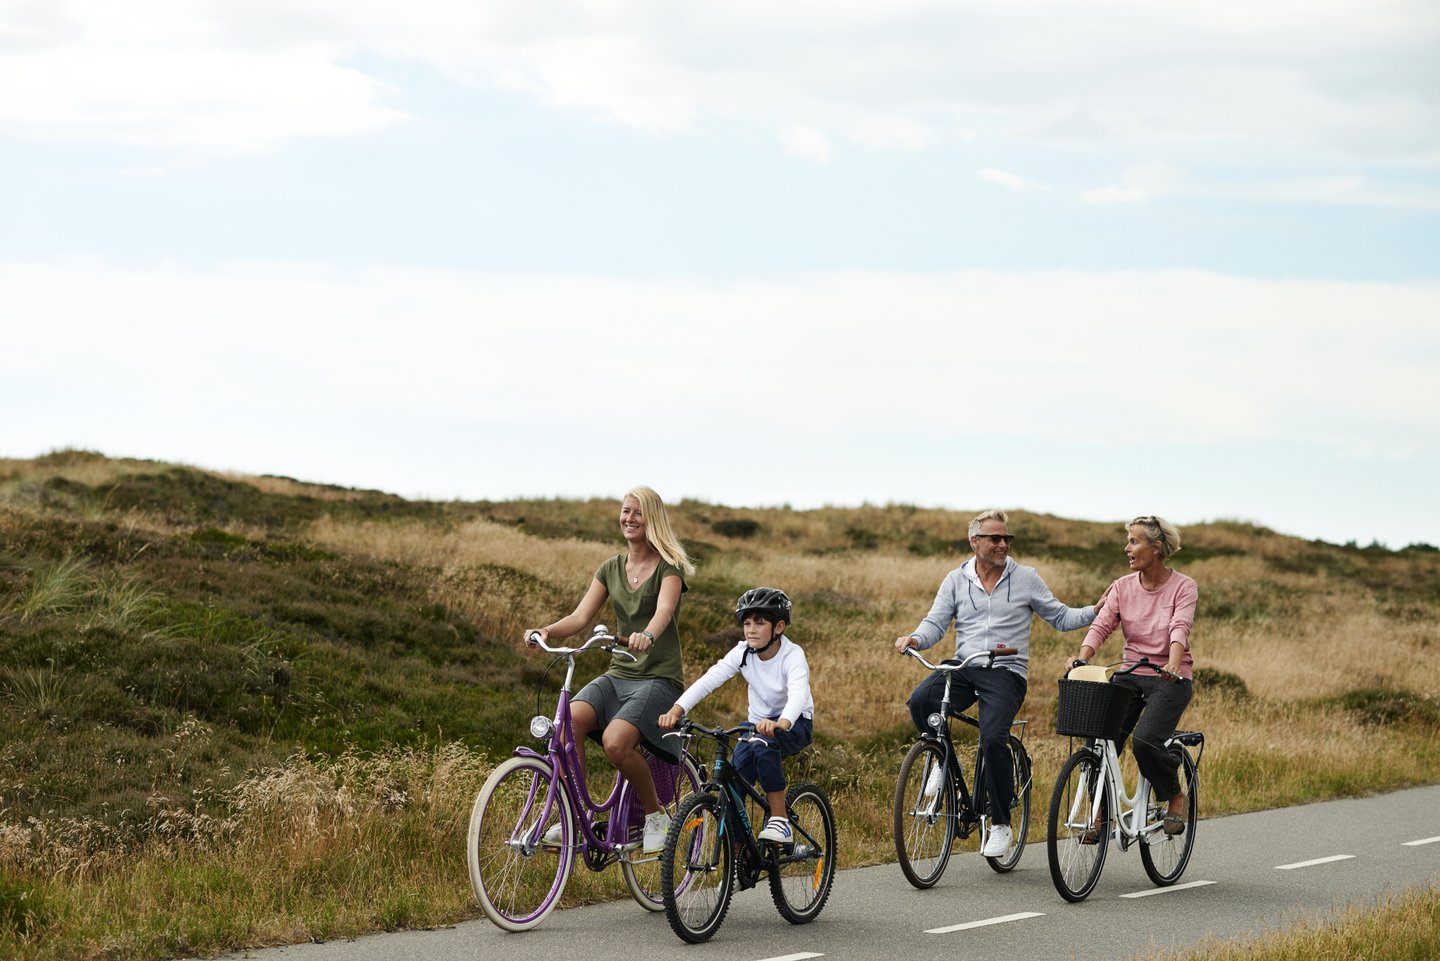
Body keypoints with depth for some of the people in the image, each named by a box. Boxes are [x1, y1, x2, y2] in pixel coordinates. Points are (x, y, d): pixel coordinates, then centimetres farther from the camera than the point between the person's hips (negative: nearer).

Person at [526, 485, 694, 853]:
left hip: (659, 678, -5)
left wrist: (647, 635, -46)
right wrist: (547, 631, -17)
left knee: (616, 741, -31)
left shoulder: (669, 568, -4)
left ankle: (656, 815, -6)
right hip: (618, 674, 5)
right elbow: (581, 616, 4)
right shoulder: (611, 568, 13)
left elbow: (664, 610, -24)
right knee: (569, 721, -25)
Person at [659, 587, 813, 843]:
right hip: (759, 723, 5)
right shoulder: (742, 653, -9)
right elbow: (708, 680, -22)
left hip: (794, 725, -5)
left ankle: (780, 820, -28)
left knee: (762, 745, -37)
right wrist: (676, 710, -38)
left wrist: (782, 723, -63)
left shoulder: (792, 655, -22)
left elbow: (798, 694, -41)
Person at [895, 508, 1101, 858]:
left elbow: (1060, 618, 12)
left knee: (993, 739, -25)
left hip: (1006, 672, -2)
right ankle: (946, 761, 1)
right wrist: (914, 639, -16)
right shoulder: (956, 580, 11)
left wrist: (1096, 611, -5)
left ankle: (1001, 825, -10)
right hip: (963, 669, 2)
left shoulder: (1026, 578, 8)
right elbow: (936, 623, 5)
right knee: (920, 701, -28)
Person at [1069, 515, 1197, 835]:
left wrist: (1173, 665, -40)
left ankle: (1176, 797, 1)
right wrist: (1082, 657, -25)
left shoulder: (1183, 587, -6)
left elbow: (1180, 628, -21)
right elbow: (1102, 625, -5)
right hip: (1130, 675, 4)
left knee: (1145, 740, -25)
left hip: (1169, 678, -4)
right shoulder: (1123, 587, 6)